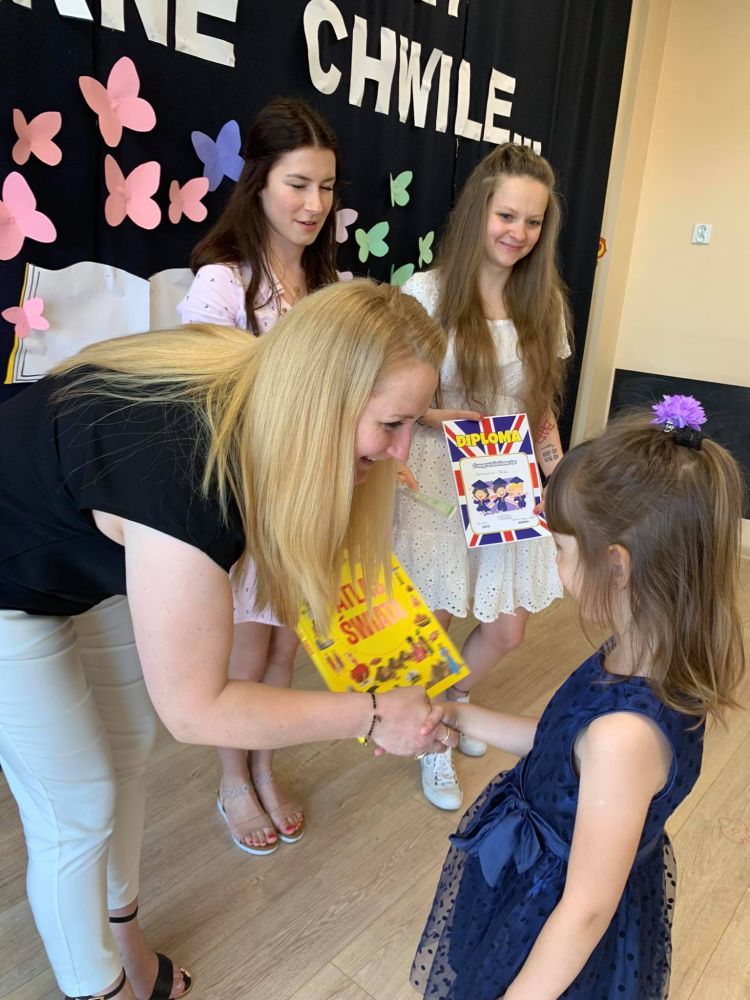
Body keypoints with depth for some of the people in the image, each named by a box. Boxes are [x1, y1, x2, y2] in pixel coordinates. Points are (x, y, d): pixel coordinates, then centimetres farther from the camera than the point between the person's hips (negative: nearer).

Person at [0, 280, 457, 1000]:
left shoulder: (257, 387, -19)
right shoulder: (183, 471, -41)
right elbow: (193, 709, -31)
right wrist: (370, 715, -26)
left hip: (98, 558, 7)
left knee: (127, 751, 18)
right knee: (78, 809, 5)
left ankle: (120, 935, 43)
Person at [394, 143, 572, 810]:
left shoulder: (545, 303, 4)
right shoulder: (426, 293, -9)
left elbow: (543, 408, 10)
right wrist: (444, 418, -20)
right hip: (437, 481, -4)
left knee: (508, 630, 9)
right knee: (432, 625, 6)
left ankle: (454, 700, 44)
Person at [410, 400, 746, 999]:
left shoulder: (625, 736, -39)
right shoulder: (657, 662, -13)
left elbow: (586, 910, -28)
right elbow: (566, 744, 1)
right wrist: (458, 717, 2)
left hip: (554, 928, -7)